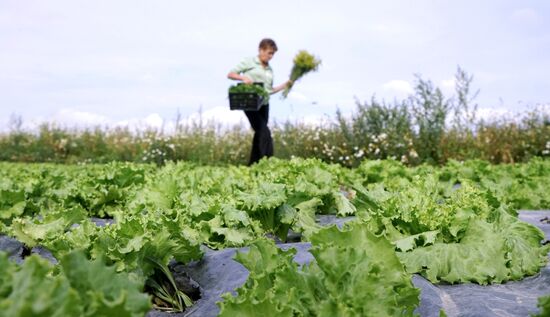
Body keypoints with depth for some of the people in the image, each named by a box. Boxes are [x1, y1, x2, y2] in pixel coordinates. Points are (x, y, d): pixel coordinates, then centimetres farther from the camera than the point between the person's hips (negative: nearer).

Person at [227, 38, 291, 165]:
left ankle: (253, 165, 14)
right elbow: (230, 74, 1)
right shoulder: (249, 62, 3)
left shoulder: (269, 70, 19)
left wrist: (286, 84, 10)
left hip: (264, 105, 6)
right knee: (264, 132, -18)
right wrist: (243, 78, -17)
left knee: (259, 135, 6)